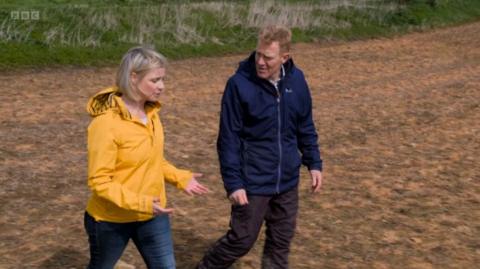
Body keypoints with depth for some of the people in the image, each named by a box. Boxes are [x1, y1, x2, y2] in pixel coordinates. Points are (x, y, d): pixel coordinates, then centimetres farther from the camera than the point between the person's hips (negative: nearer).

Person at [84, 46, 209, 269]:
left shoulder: (151, 112, -2)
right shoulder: (106, 123, -25)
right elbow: (99, 181, -24)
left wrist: (180, 177, 1)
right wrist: (140, 203, -32)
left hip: (152, 216, 6)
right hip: (112, 220, -6)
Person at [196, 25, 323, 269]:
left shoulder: (296, 80, -1)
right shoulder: (239, 84, -16)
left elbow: (305, 127, 11)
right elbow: (228, 139, -13)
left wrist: (314, 163, 7)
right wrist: (233, 182, -16)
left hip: (287, 182, 5)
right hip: (252, 182, -4)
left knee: (281, 243, 14)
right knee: (241, 240, 4)